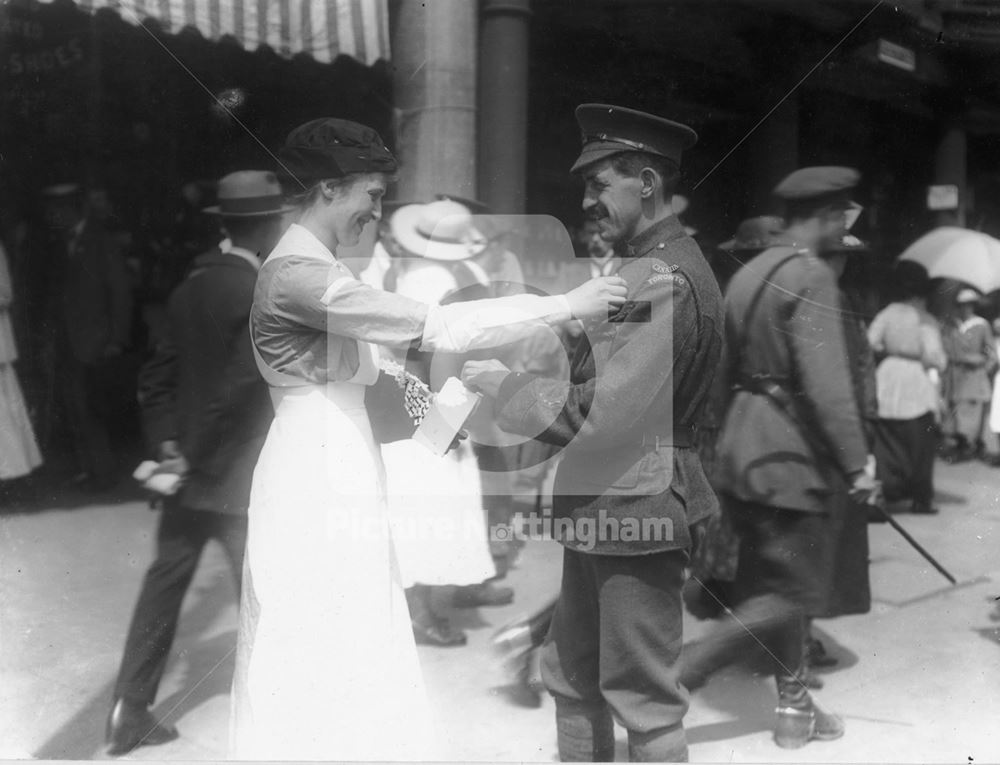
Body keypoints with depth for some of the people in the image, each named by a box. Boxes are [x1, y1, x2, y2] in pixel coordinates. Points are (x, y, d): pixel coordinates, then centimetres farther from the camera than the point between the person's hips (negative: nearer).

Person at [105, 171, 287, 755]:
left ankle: (131, 711, 27)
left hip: (188, 468, 8)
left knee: (165, 584, 16)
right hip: (236, 475, -8)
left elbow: (159, 375, 9)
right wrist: (195, 455, -13)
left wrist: (167, 443, 7)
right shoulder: (260, 293, -18)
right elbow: (239, 387, -24)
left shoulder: (193, 286, 7)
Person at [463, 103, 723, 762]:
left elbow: (606, 415, -25)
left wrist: (506, 383, -14)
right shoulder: (637, 265, 12)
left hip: (635, 507, -10)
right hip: (598, 505, 10)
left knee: (643, 697, 7)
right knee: (571, 675, 21)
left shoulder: (666, 281, -20)